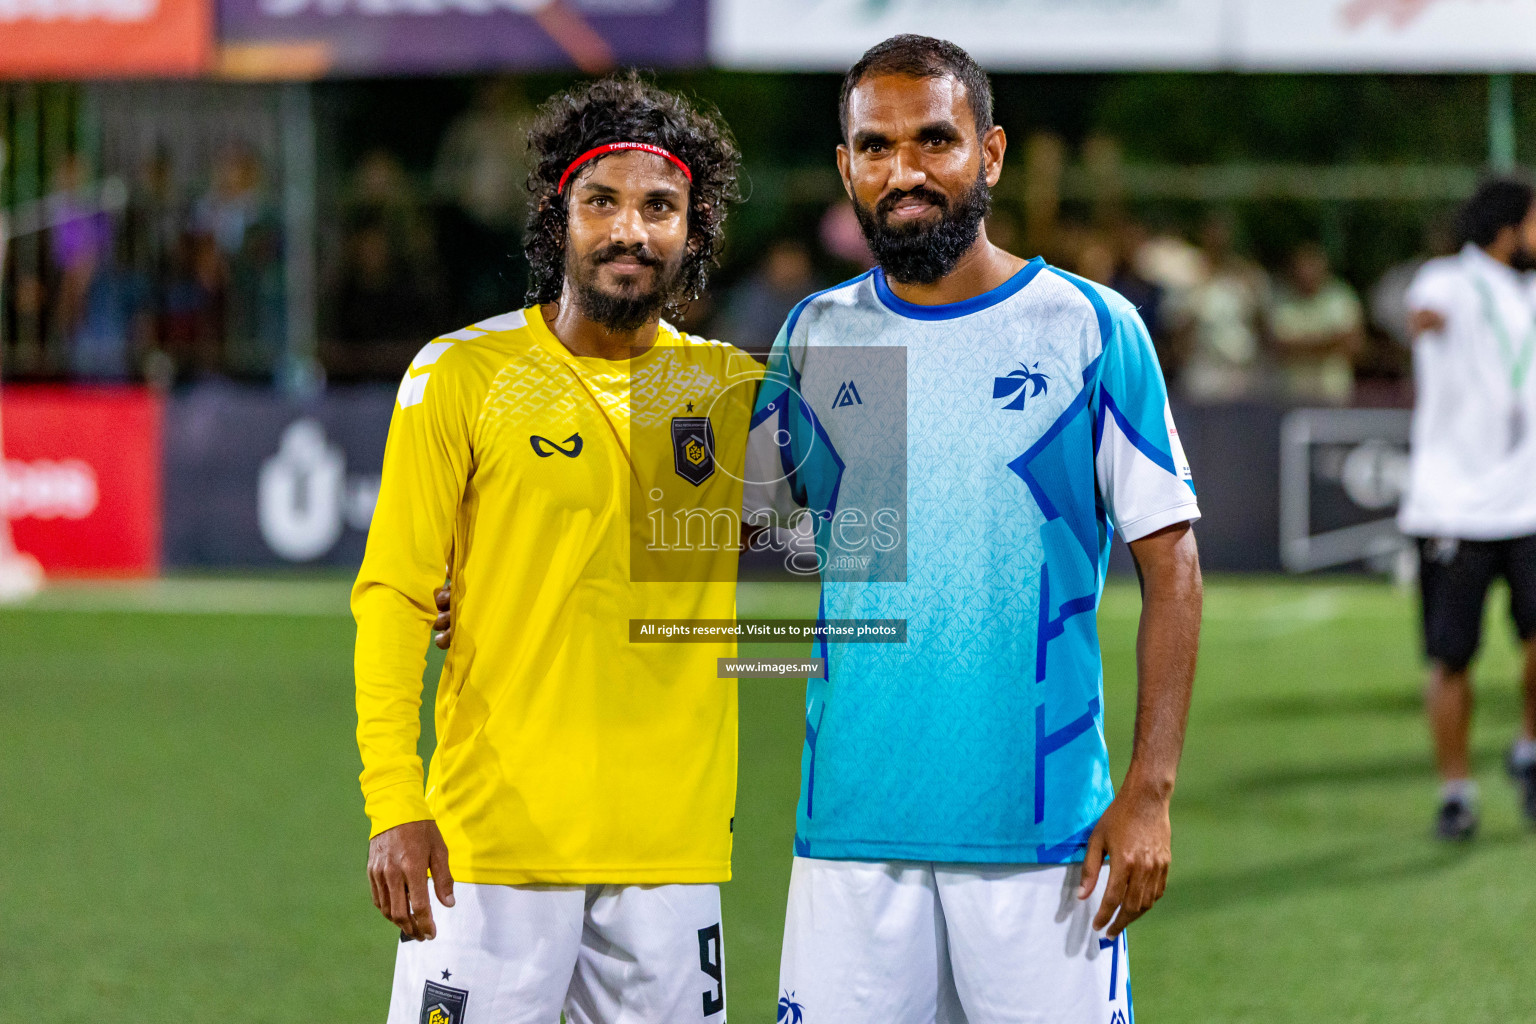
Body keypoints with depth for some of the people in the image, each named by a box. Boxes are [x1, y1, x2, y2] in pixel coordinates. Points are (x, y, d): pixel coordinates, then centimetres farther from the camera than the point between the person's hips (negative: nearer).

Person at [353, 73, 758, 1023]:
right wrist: (395, 805, -11)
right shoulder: (463, 376, 0)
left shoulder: (734, 389, 8)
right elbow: (394, 596, -2)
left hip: (673, 849, 3)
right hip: (490, 842, -3)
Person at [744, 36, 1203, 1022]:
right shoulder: (817, 338, 9)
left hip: (1043, 829, -2)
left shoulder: (1090, 330, 0)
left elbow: (1169, 568, 0)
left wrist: (1149, 792, -8)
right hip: (851, 823, 2)